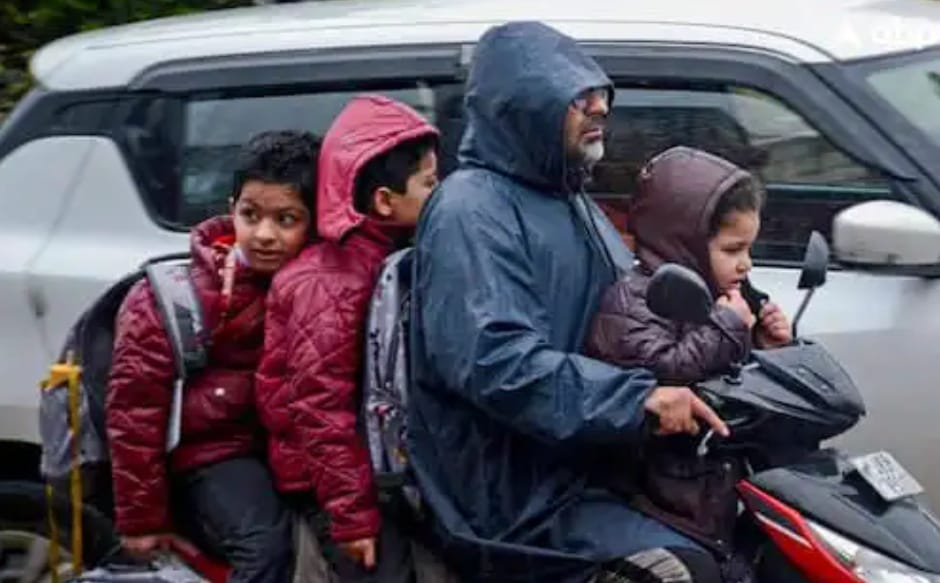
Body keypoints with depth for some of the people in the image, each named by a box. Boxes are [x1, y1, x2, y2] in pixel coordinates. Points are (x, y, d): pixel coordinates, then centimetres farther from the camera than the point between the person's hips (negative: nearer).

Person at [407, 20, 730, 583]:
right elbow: (493, 360, -25)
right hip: (518, 493, -10)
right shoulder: (473, 210, -13)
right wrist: (639, 398, -30)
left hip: (591, 465, 10)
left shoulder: (575, 204, 18)